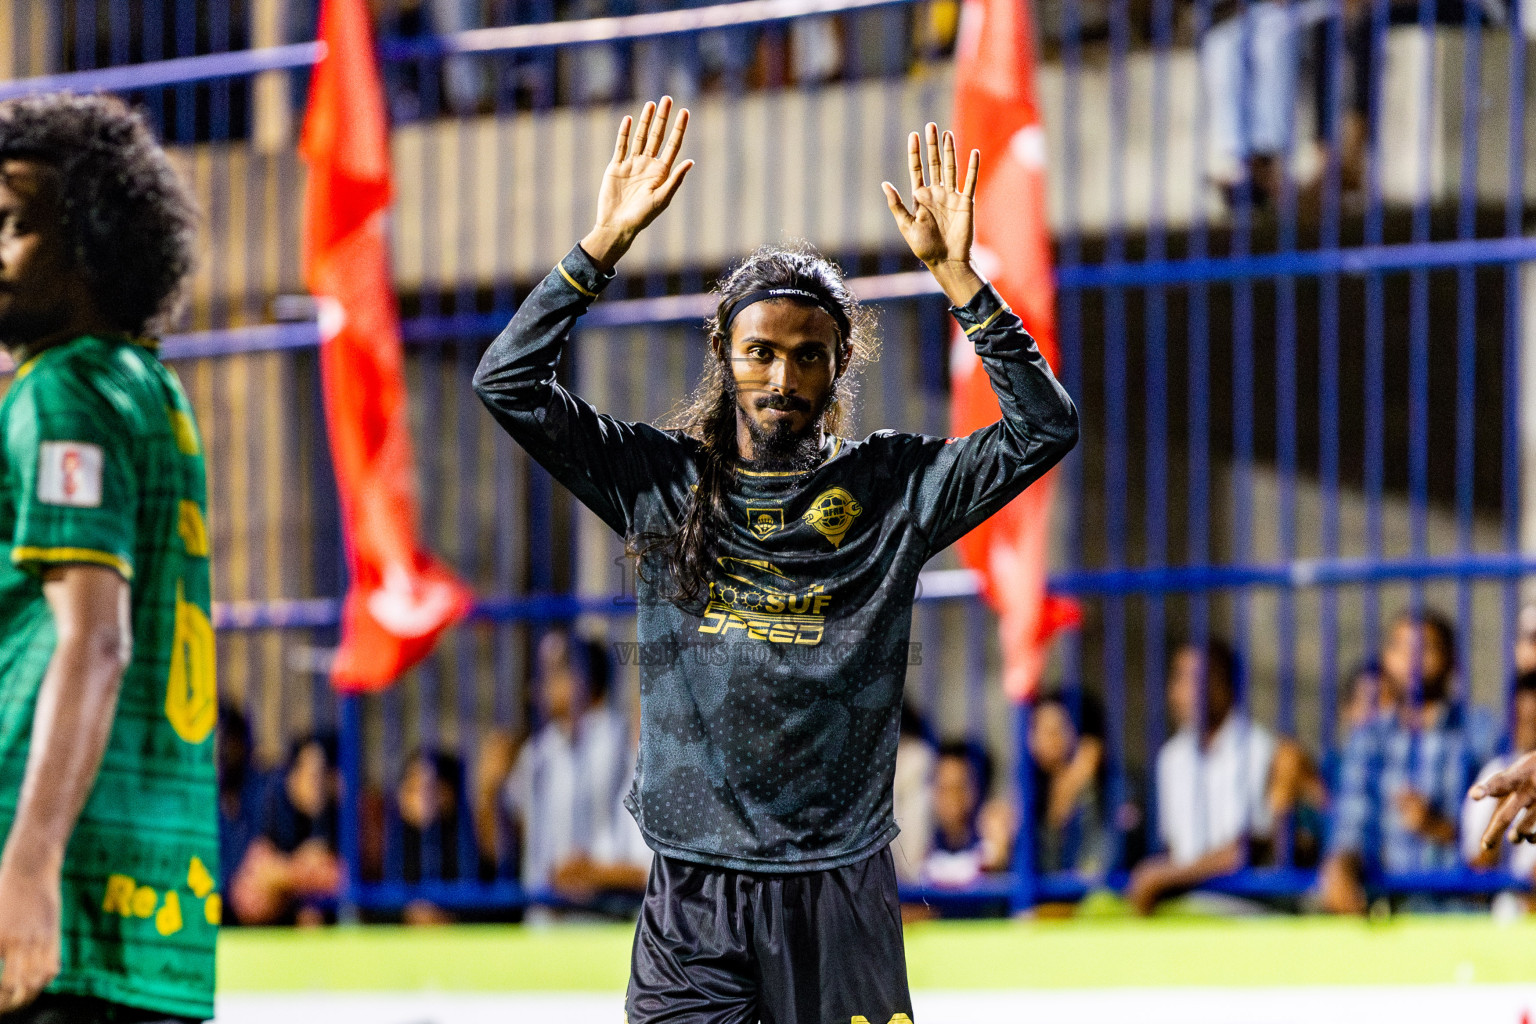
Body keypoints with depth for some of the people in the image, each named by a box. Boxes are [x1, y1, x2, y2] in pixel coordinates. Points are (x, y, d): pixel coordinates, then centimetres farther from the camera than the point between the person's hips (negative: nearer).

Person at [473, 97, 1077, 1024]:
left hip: (841, 891, 0)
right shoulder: (662, 482, 7)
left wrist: (955, 275, -10)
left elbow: (1046, 428, -4)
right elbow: (509, 384, 3)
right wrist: (605, 244, -4)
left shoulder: (891, 490, 5)